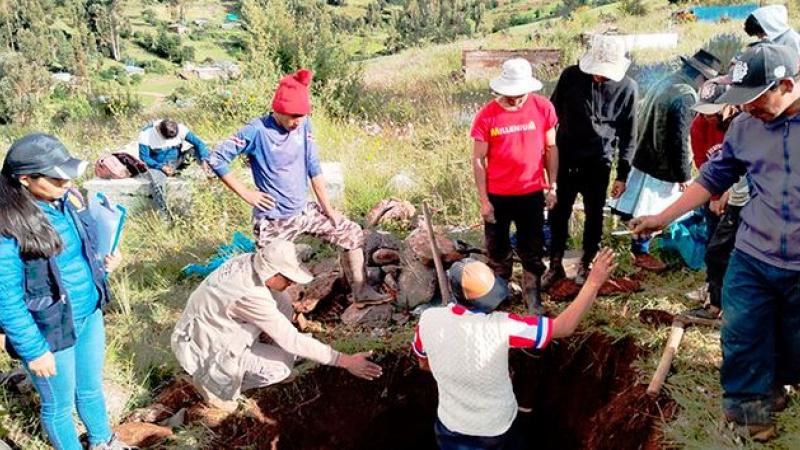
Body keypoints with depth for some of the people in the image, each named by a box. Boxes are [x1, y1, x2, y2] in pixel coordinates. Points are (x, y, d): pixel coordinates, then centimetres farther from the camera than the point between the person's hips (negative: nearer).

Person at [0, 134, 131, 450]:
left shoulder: (67, 199, -5)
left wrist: (105, 263, -6)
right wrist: (34, 350, -16)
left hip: (89, 314, 7)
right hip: (50, 331, -7)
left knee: (91, 388, 27)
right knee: (60, 405, 17)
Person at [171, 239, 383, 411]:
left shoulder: (249, 260, -14)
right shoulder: (251, 296, -36)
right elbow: (292, 341, -31)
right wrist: (345, 361, -27)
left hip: (211, 323, 8)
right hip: (205, 349, -8)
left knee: (282, 303, -4)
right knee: (283, 365, -15)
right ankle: (214, 381, 3)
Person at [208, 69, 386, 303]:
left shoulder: (304, 125, -3)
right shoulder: (257, 131, -18)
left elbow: (314, 168, 3)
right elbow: (216, 159, -17)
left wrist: (328, 209, 4)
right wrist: (246, 193, -16)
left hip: (305, 211, 6)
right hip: (273, 221, -6)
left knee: (351, 233, 9)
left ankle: (361, 291, 23)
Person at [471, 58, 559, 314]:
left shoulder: (543, 108, -9)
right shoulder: (487, 115, -13)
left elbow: (551, 148, 2)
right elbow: (478, 159, -7)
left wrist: (552, 187, 2)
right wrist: (483, 200, -8)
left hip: (532, 194, 1)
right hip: (497, 196, 0)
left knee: (532, 249, 15)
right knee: (497, 248, 16)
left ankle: (533, 292, 35)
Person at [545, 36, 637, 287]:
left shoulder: (626, 87, -9)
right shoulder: (571, 76, -10)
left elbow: (628, 134, -2)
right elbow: (553, 113, 3)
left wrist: (622, 175, -2)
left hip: (598, 163, 0)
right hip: (565, 158, 1)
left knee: (594, 215, 10)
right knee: (558, 212, 8)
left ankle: (585, 265, 29)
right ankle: (555, 265, 24)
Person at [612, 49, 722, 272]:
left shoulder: (666, 82, 6)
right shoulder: (685, 96, -24)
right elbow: (679, 140, -24)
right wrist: (683, 175, -13)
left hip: (647, 157, 10)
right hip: (661, 166, -10)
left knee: (646, 210, 21)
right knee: (649, 213, 5)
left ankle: (640, 244, 35)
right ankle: (641, 252, 18)